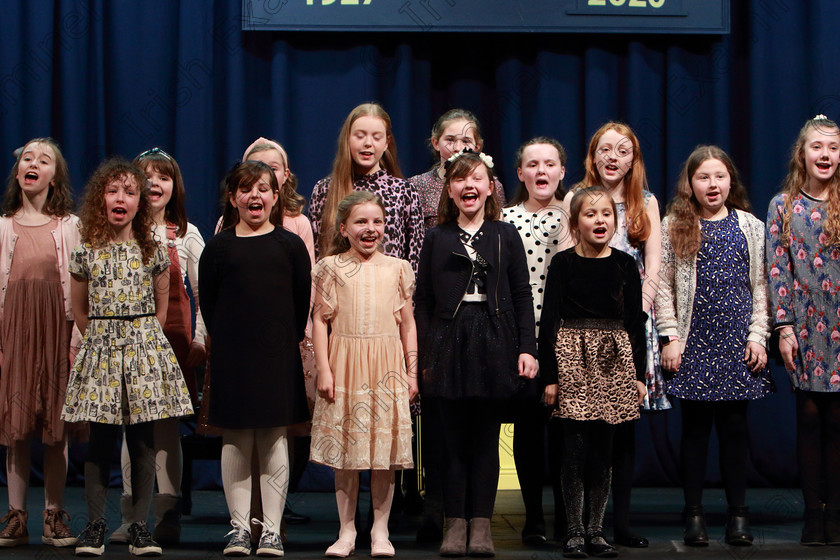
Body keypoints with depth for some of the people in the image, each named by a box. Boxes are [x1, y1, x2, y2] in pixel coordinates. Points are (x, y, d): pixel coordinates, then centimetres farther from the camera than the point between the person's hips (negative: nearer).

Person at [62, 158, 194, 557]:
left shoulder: (152, 251, 4)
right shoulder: (86, 253, 2)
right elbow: (80, 311, 12)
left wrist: (143, 337, 8)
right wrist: (101, 340, 10)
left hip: (145, 346, 0)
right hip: (100, 350, 0)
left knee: (143, 441, 2)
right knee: (100, 441, 0)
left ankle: (139, 526, 9)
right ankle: (96, 524, 10)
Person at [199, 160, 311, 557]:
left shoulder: (290, 245, 5)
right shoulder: (218, 248, 4)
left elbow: (302, 301, 6)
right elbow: (207, 301, 6)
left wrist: (287, 342, 0)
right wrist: (225, 342, 1)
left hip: (278, 357, 0)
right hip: (231, 358, 0)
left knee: (273, 439, 2)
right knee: (235, 441, 3)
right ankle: (239, 527, 12)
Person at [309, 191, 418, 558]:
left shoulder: (397, 268, 9)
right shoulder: (331, 267, 4)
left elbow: (407, 323, 10)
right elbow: (321, 321, 3)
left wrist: (412, 372, 6)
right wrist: (324, 370, -4)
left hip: (387, 366, 1)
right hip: (344, 364, -1)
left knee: (385, 447, 1)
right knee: (345, 448, 3)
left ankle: (380, 530, 12)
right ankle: (347, 530, 12)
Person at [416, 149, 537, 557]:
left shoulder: (506, 236, 6)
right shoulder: (436, 238, 7)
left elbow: (522, 296, 6)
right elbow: (423, 300, 6)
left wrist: (526, 348, -2)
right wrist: (424, 355, -1)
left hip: (494, 343, 0)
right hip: (449, 343, 0)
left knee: (486, 439, 3)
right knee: (453, 438, 2)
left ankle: (481, 524, 9)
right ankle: (454, 524, 8)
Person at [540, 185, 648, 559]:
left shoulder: (625, 264, 7)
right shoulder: (563, 263, 0)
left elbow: (636, 321, 10)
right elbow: (548, 319, 0)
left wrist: (639, 374, 6)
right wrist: (549, 374, -5)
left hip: (613, 360, 3)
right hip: (572, 359, -3)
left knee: (603, 449, 5)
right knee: (575, 448, -5)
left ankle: (595, 530, 13)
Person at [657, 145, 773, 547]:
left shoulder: (750, 226, 9)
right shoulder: (674, 226, 4)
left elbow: (761, 286, 8)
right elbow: (662, 287, 2)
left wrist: (757, 335, 0)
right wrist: (671, 336, -5)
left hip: (737, 343, 1)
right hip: (694, 342, -1)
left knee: (735, 426, 2)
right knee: (695, 427, 2)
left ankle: (738, 514, 10)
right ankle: (694, 514, 10)